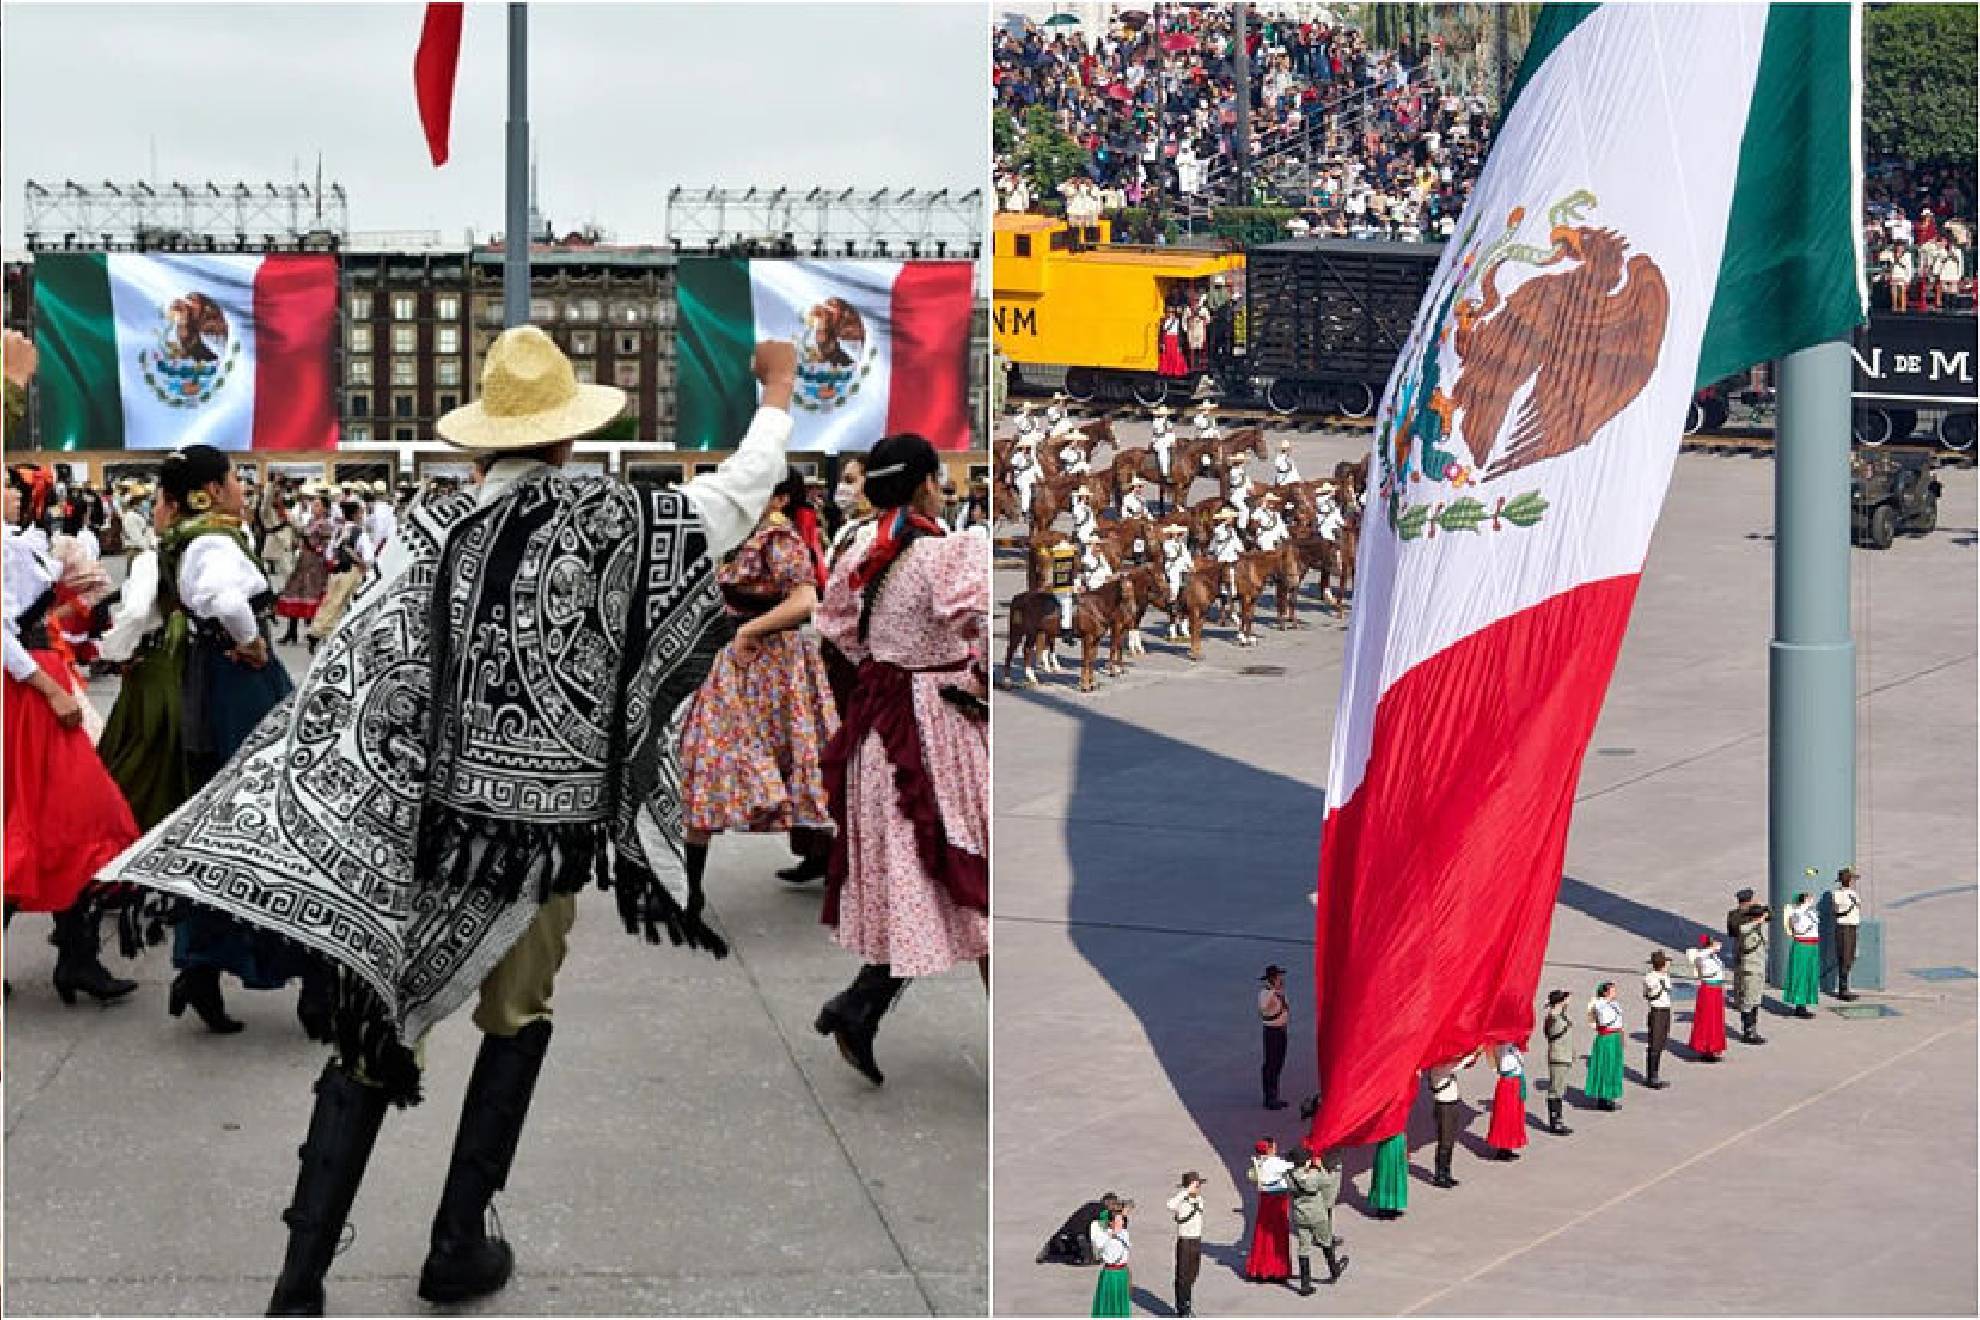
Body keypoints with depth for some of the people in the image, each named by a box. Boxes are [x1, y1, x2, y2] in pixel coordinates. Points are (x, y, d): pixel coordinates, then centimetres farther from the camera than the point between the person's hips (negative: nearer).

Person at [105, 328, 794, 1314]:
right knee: (516, 1020, 21)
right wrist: (778, 392, 24)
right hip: (545, 827, 0)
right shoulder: (616, 522, -5)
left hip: (425, 822, 1)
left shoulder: (435, 531, -4)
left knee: (378, 1031, 5)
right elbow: (741, 495, 7)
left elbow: (354, 675, -9)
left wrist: (292, 813, -7)